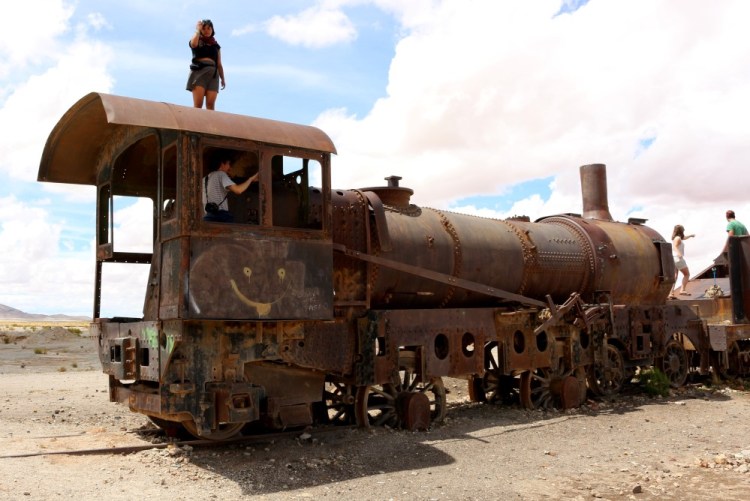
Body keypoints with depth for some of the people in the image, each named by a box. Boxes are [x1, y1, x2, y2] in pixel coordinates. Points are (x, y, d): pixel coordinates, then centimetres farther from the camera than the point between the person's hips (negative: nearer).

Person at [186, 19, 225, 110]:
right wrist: (198, 30, 4)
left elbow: (219, 64, 20)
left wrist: (223, 78, 10)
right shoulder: (197, 41, 15)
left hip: (213, 73, 2)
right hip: (199, 71, -2)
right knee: (198, 104, -17)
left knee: (210, 105, -13)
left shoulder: (215, 45, 23)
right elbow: (193, 44, -11)